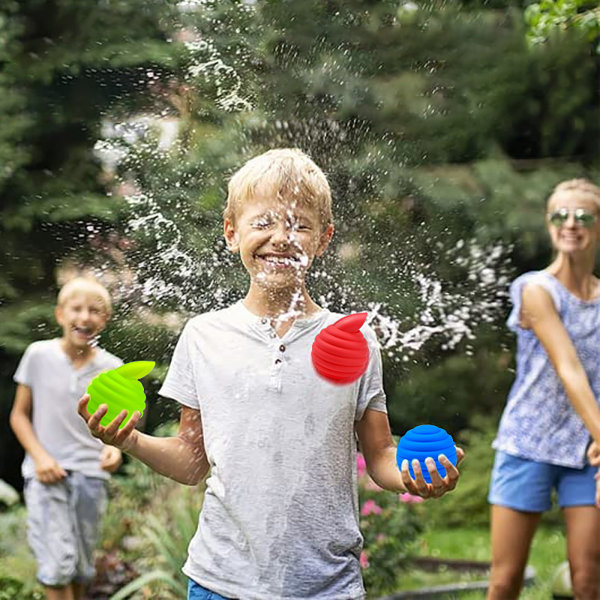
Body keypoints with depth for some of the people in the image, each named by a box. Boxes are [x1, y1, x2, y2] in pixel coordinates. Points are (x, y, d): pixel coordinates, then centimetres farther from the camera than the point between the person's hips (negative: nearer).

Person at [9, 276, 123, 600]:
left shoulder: (112, 368, 0)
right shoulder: (38, 355, -4)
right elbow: (19, 415, 3)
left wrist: (114, 447, -13)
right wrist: (40, 456, -10)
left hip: (90, 475, 2)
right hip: (46, 474, -2)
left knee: (81, 567, 10)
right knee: (57, 564, -15)